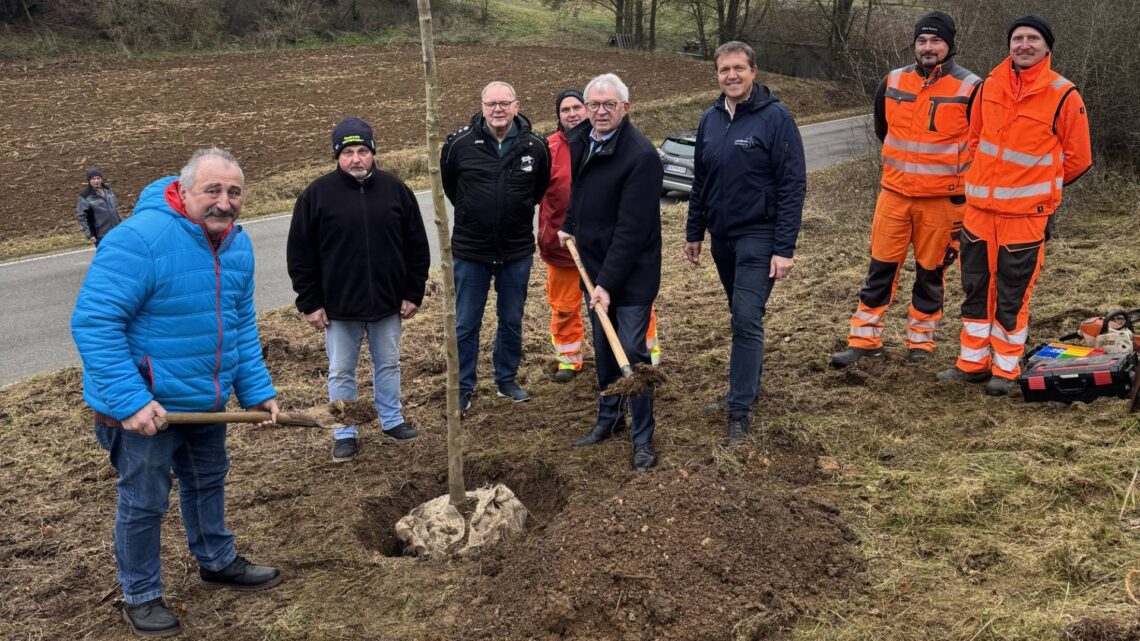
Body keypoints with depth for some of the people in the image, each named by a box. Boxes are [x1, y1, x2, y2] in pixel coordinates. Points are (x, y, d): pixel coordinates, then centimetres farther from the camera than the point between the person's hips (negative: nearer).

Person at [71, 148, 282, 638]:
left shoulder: (237, 244, -1)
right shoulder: (139, 239, -27)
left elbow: (241, 323, 8)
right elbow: (93, 322, -27)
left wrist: (256, 389, 2)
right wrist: (128, 400, -30)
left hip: (206, 400, 8)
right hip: (144, 405, -7)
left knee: (208, 481, 24)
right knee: (144, 502, 8)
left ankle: (216, 562, 46)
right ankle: (140, 597, 28)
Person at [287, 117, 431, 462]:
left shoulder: (396, 190, -1)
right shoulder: (317, 194, -7)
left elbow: (416, 247, 5)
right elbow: (300, 254, -3)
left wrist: (413, 293, 2)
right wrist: (310, 303, -5)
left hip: (388, 302, 2)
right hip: (338, 305, -2)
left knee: (388, 364, 16)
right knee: (341, 372, 8)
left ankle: (392, 420, 34)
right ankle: (345, 434, 22)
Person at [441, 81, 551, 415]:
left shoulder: (535, 146, -6)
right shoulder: (460, 143, -11)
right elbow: (448, 184, 8)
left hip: (517, 251, 2)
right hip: (470, 250, -1)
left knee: (512, 321, 14)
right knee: (465, 324, 5)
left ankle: (507, 380, 32)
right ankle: (463, 388, 19)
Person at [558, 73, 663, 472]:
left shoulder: (641, 155, -22)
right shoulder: (578, 141, 3)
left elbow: (631, 229, -24)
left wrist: (608, 282, -24)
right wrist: (569, 226, 15)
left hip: (631, 273, -7)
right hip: (594, 266, 7)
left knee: (632, 352, -4)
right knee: (603, 348, 17)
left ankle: (643, 439, 9)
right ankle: (609, 418, 34)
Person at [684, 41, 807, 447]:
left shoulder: (775, 118, -12)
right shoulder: (710, 120, 7)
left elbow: (793, 185, -14)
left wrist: (784, 249, -18)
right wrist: (694, 233, 15)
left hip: (758, 236, -6)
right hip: (722, 237, 6)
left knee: (747, 319, -12)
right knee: (741, 317, 17)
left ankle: (740, 412, -8)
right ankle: (749, 386, 32)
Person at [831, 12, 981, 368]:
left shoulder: (970, 89, -7)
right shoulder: (892, 83, 3)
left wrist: (962, 189, -1)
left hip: (942, 199, -3)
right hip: (894, 194, 3)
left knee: (930, 272, 8)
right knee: (881, 267, 5)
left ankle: (921, 339, 22)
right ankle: (864, 339, 11)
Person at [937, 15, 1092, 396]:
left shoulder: (1063, 96, -10)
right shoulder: (990, 86, 4)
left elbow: (1077, 160, -1)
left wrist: (1039, 186, 9)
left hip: (1026, 213, -5)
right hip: (980, 208, 5)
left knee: (1012, 296, 4)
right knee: (976, 289, 13)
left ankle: (1005, 370, 18)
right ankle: (973, 363, 26)